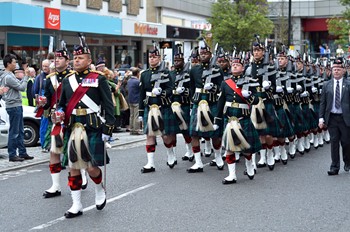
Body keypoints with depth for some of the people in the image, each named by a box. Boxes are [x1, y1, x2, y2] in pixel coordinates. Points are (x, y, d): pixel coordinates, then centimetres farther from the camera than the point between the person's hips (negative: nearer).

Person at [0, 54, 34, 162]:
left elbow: (19, 84, 14)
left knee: (20, 131, 14)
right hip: (13, 106, -10)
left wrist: (26, 76, 6)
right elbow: (21, 87, -17)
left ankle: (22, 153, 20)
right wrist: (26, 76, -6)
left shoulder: (10, 75, 15)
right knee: (14, 132, -4)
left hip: (17, 106, 10)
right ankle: (12, 155, 2)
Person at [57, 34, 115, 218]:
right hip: (73, 130, 5)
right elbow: (62, 103, 21)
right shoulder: (67, 80, 12)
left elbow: (108, 106, -3)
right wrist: (60, 112, -2)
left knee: (91, 167, -4)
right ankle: (76, 205, 16)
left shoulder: (98, 79, -2)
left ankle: (100, 190, 28)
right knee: (73, 167, 6)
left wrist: (107, 129, -8)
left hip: (93, 129, -4)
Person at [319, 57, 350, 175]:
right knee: (334, 142, 2)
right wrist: (321, 118, 0)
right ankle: (335, 167, 7)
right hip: (331, 118, 1)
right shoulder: (326, 85, 6)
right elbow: (322, 103, 7)